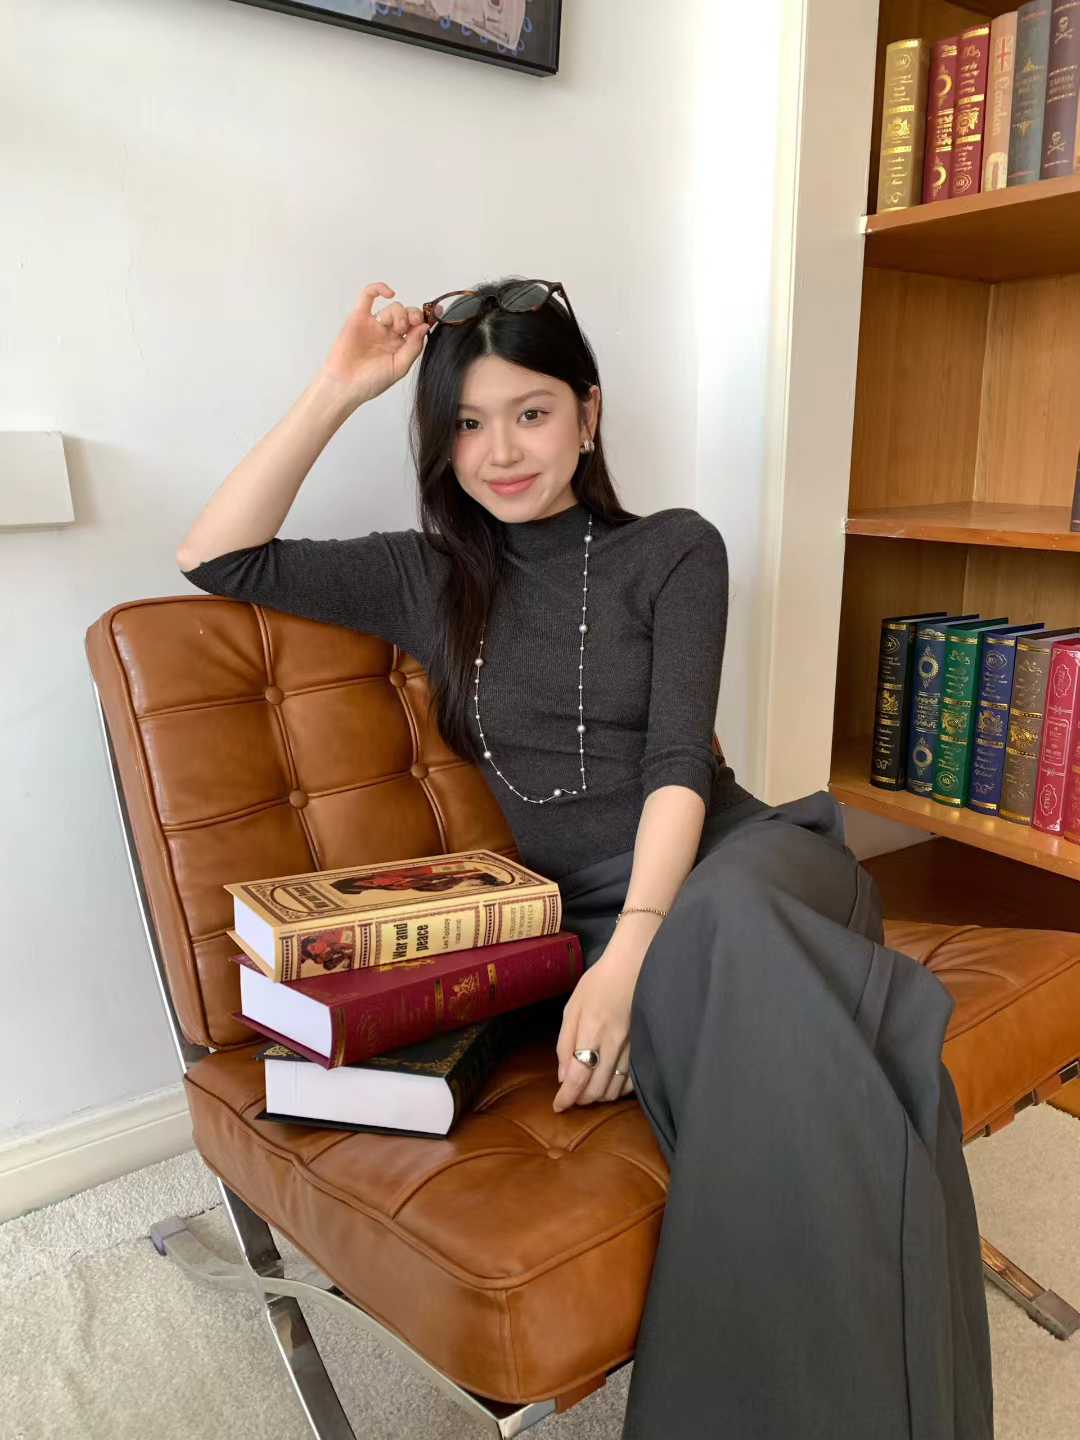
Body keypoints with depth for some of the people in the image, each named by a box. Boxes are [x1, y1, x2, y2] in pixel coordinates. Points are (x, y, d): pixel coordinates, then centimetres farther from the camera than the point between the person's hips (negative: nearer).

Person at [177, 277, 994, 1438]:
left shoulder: (673, 550, 7)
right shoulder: (427, 577, 14)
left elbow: (677, 758, -5)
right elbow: (218, 560, 11)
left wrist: (632, 951, -21)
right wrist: (339, 388, 5)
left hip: (730, 862, 0)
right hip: (585, 912, 1)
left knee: (729, 931, -39)